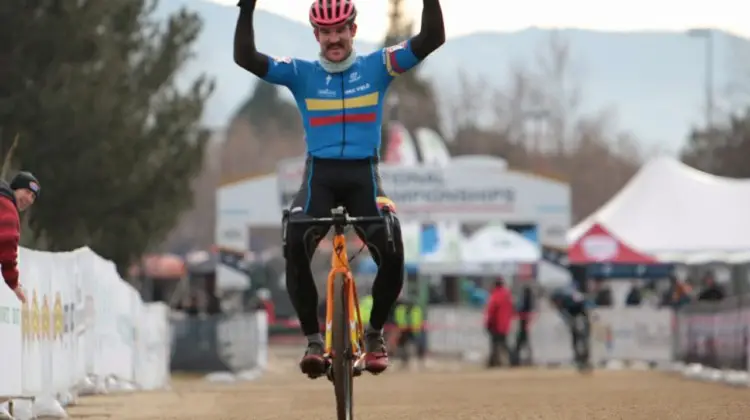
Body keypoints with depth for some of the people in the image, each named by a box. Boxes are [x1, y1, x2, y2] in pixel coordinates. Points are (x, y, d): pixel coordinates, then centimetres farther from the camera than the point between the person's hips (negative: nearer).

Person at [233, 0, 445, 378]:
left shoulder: (377, 67, 6)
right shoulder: (300, 73, 6)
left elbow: (431, 39, -3)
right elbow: (245, 57, -6)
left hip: (364, 177, 0)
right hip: (319, 176, 0)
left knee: (392, 254, -21)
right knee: (295, 248, -26)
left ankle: (374, 333, 6)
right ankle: (313, 339, -9)